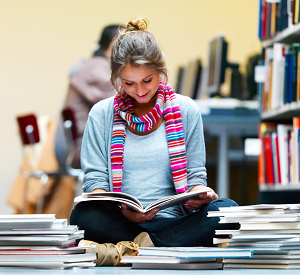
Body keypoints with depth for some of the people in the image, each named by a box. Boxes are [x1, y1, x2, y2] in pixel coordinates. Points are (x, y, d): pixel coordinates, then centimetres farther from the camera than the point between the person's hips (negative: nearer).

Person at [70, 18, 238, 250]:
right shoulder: (101, 115, 8)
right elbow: (94, 180, 4)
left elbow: (195, 176, 11)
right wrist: (122, 210, -19)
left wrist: (199, 194, -15)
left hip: (173, 220, 1)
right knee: (83, 215, -34)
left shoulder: (186, 110, 10)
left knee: (226, 210, -29)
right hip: (120, 222, -1)